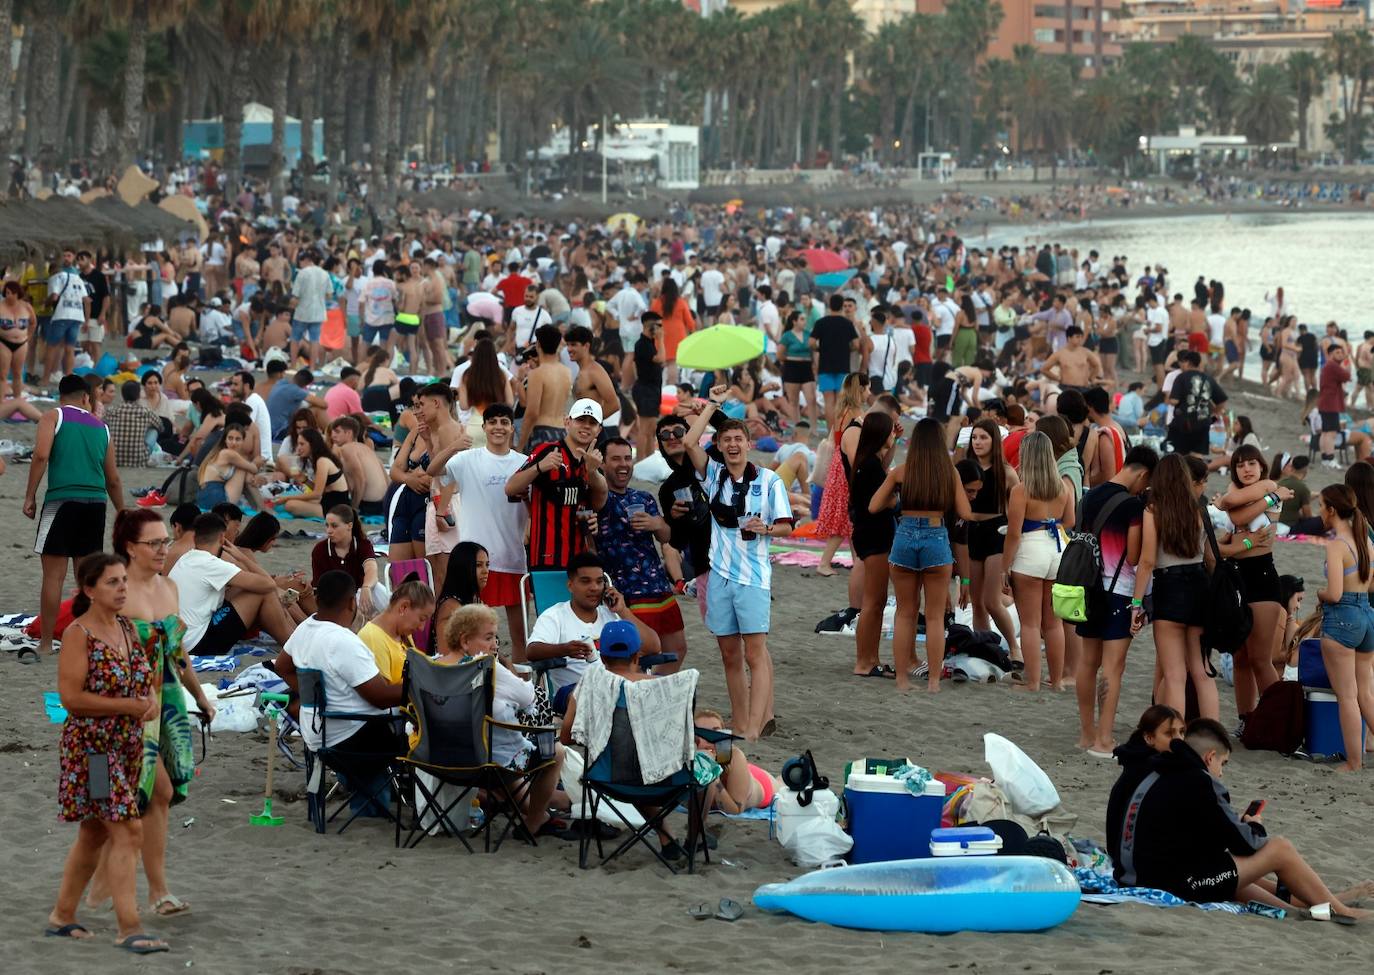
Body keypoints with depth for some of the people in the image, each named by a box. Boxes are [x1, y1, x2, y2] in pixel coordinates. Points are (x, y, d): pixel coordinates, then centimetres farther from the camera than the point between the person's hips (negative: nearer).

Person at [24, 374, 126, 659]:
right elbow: (113, 479, 20)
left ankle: (45, 644, -2)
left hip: (62, 500, -4)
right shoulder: (101, 428, 18)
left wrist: (30, 496, -7)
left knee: (53, 575, -2)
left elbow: (41, 455, -11)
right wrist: (122, 514, 30)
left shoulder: (53, 417, 5)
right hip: (96, 503, 4)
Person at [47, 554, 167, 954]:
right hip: (91, 745, -8)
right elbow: (71, 697, -20)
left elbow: (143, 681, 21)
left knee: (94, 834, 15)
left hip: (127, 746, 8)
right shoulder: (77, 634, -14)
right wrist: (131, 707, -18)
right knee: (127, 832, -15)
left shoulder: (126, 627, 9)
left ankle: (62, 916, 27)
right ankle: (129, 930, -16)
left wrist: (152, 702, -3)